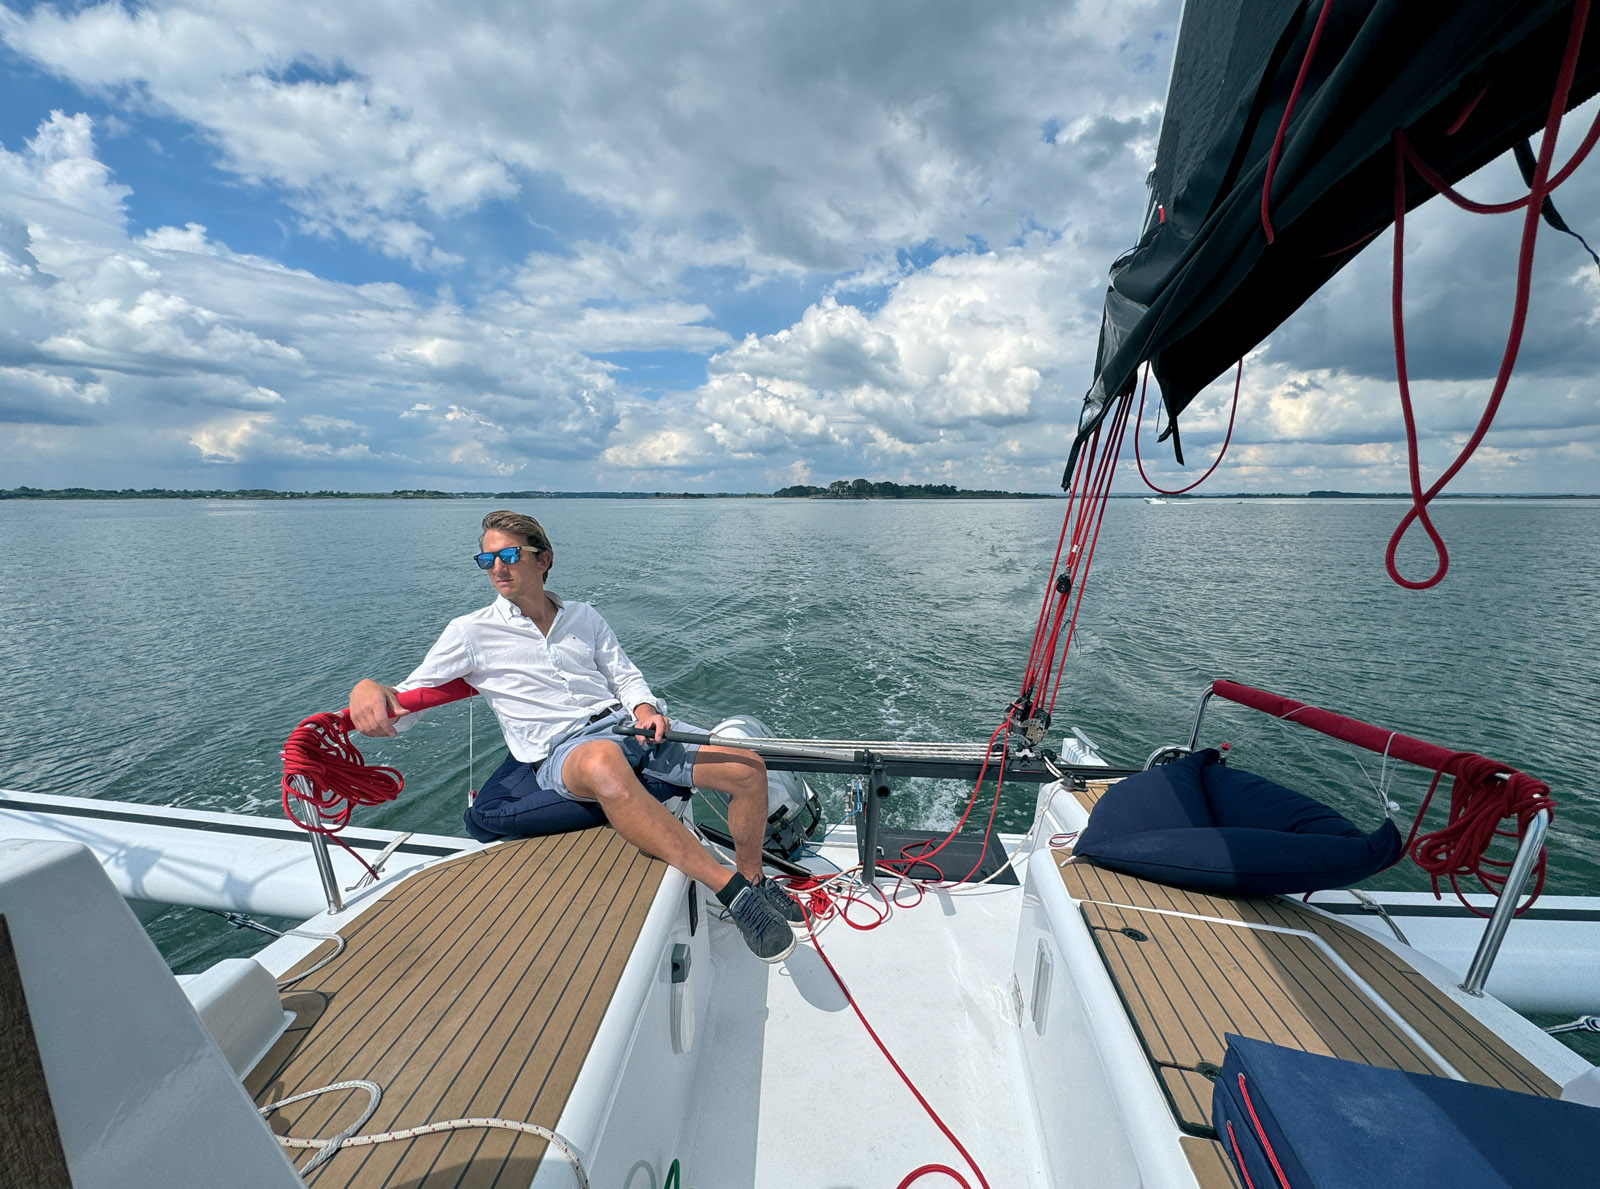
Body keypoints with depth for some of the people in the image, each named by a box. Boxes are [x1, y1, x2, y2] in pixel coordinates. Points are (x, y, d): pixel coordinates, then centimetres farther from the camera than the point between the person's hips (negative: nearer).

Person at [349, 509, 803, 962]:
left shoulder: (583, 616, 17)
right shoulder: (471, 632, 8)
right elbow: (404, 703, 4)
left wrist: (646, 710, -5)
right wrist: (367, 689, -19)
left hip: (627, 723, 5)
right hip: (560, 750, -4)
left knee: (747, 768, -14)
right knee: (605, 764, -44)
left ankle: (754, 881, 14)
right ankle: (731, 892, -34)